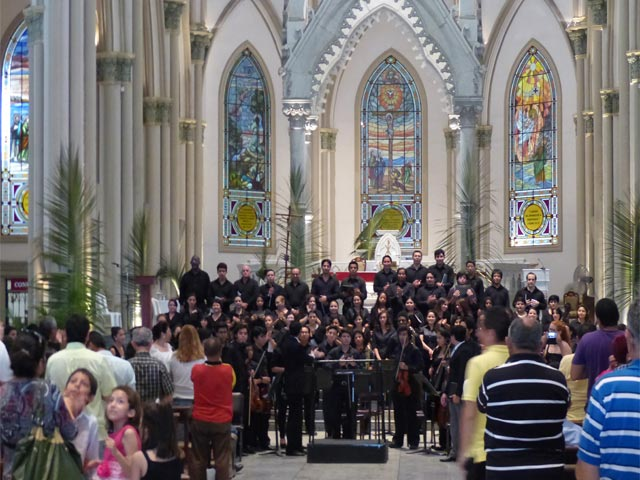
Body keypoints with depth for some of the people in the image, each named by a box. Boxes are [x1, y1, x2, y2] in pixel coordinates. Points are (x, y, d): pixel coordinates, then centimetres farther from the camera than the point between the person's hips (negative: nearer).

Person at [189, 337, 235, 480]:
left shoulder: (196, 370, -10)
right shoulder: (228, 370, -11)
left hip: (199, 420, 1)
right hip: (222, 421, -1)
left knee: (198, 460, 11)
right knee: (222, 460, 3)